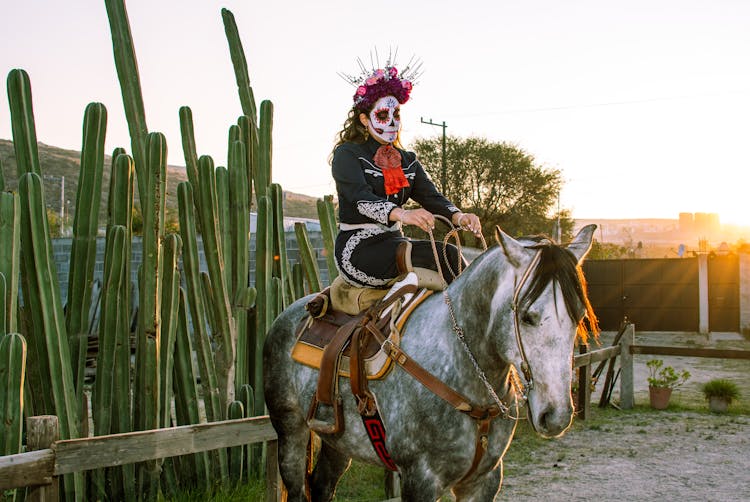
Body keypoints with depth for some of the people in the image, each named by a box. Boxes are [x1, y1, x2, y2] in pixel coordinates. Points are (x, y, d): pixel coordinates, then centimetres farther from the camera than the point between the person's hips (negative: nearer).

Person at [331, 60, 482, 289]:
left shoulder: (407, 160, 19)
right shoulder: (347, 154, -3)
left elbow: (431, 196, 4)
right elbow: (360, 198, -21)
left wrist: (459, 217, -20)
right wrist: (402, 214, -41)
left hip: (394, 241, 6)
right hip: (358, 248, -6)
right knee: (446, 256, -25)